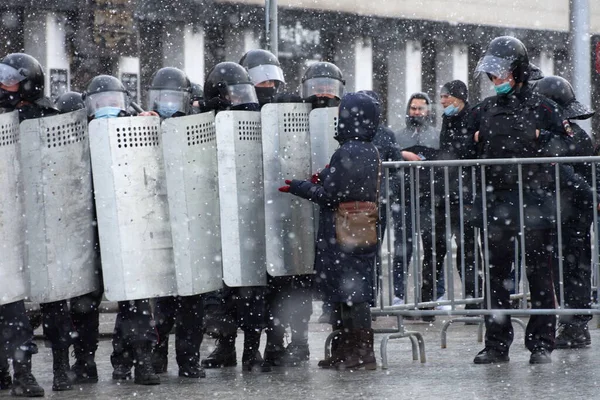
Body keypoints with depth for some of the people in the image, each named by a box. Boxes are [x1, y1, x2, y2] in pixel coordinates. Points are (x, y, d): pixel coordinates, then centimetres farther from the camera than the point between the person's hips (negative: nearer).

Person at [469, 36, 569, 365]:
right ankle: (496, 344, 10)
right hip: (496, 202, 4)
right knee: (494, 273, 4)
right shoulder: (483, 111, 14)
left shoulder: (540, 108, 3)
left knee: (539, 272, 0)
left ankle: (541, 344, 5)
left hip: (533, 200, -4)